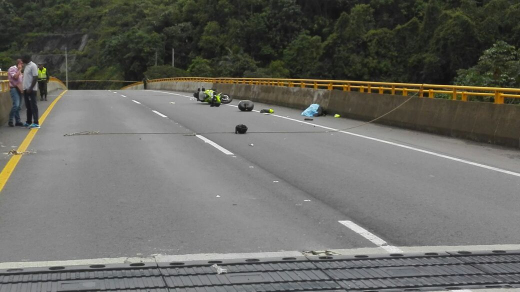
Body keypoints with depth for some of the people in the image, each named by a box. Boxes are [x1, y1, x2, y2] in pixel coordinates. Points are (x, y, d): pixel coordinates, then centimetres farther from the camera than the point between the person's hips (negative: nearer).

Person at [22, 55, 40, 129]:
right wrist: (25, 88, 17)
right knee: (28, 106, 14)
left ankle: (36, 123, -8)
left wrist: (30, 88, -22)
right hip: (26, 89, 9)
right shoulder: (27, 66, 15)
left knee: (33, 106, -8)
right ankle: (28, 122, 21)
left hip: (31, 90, -9)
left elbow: (35, 78, -19)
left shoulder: (33, 66, -13)